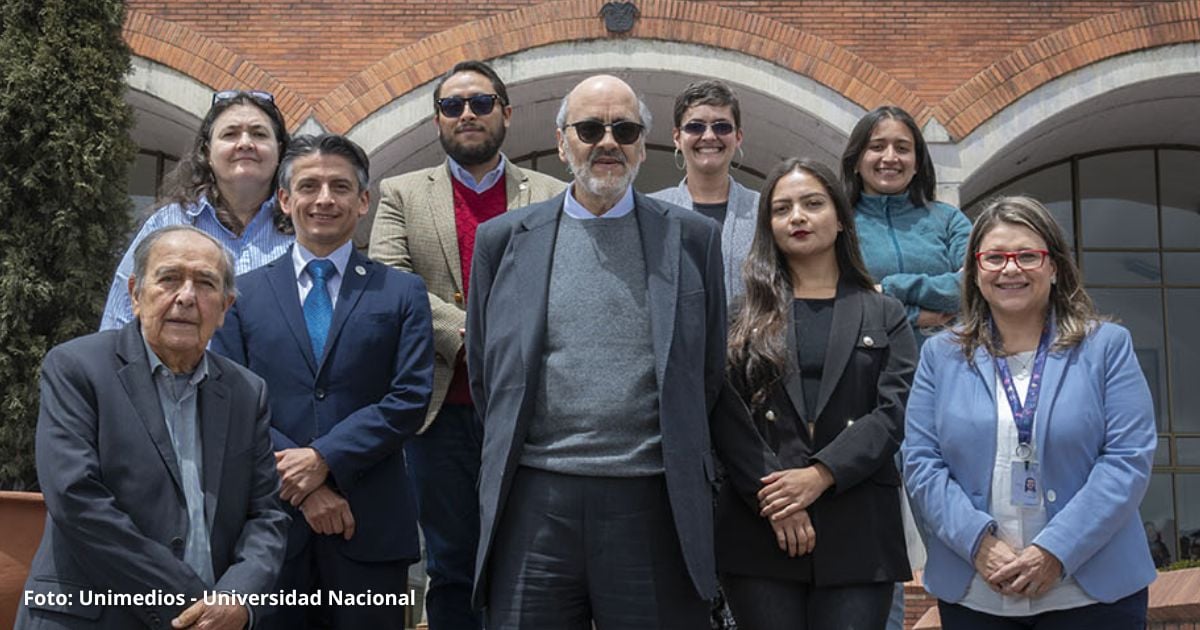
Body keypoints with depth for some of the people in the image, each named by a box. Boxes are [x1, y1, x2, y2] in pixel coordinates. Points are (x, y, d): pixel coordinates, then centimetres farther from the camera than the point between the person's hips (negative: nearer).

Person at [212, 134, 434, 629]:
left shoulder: (402, 293, 7)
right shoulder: (244, 294, 9)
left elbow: (410, 398, -3)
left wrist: (322, 459, -13)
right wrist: (303, 484, -11)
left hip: (370, 528, 0)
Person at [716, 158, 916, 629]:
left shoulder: (884, 316, 12)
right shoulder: (746, 316, 12)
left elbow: (894, 411, -1)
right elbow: (729, 414, 1)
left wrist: (819, 475, -14)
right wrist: (772, 498, -13)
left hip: (856, 534, 0)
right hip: (760, 529, 0)